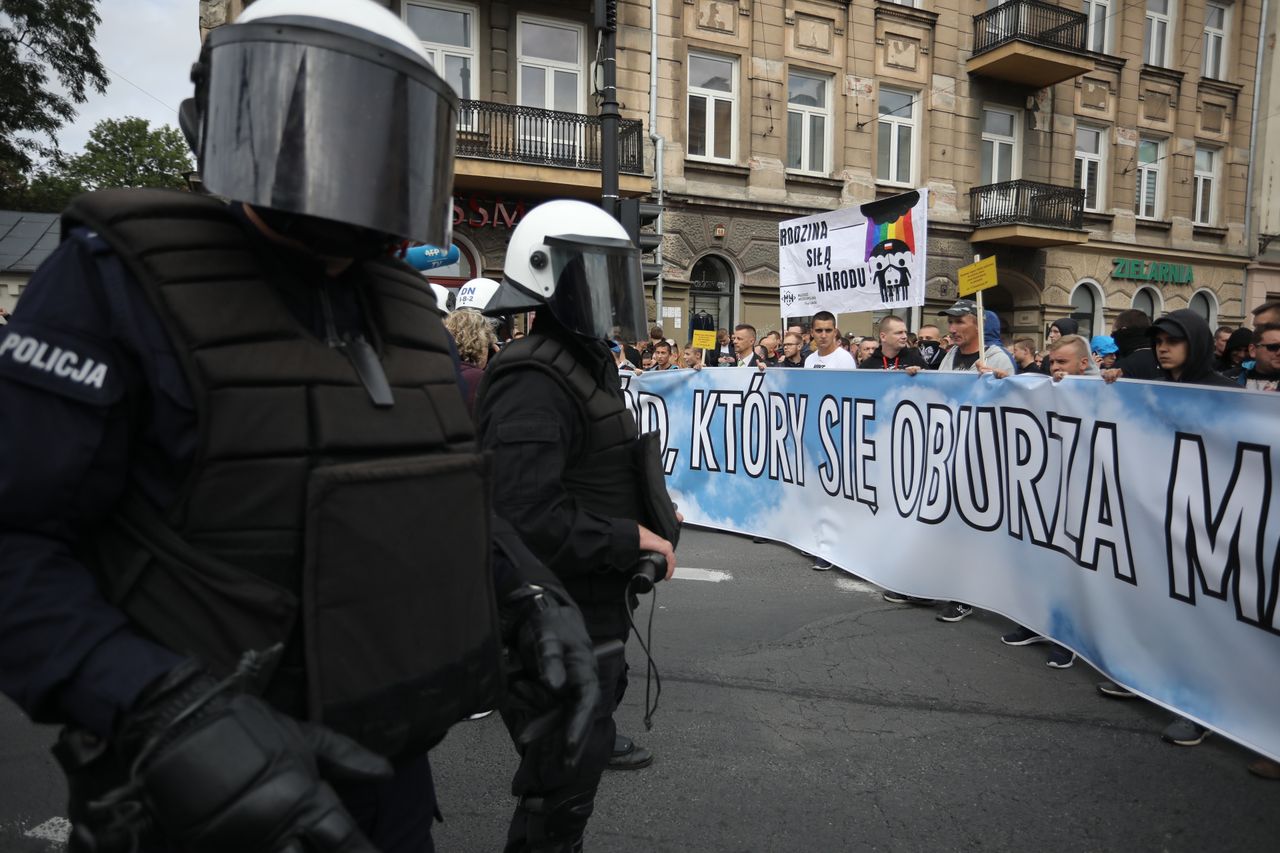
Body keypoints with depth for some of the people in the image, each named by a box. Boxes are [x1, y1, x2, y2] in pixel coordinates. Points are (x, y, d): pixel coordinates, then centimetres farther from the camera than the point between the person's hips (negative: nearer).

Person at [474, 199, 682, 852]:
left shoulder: (584, 365, 13)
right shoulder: (536, 382, -22)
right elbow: (525, 518, -31)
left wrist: (648, 515, 9)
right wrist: (631, 538, -21)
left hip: (588, 611, 10)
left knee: (574, 769, 27)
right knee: (559, 798, 4)